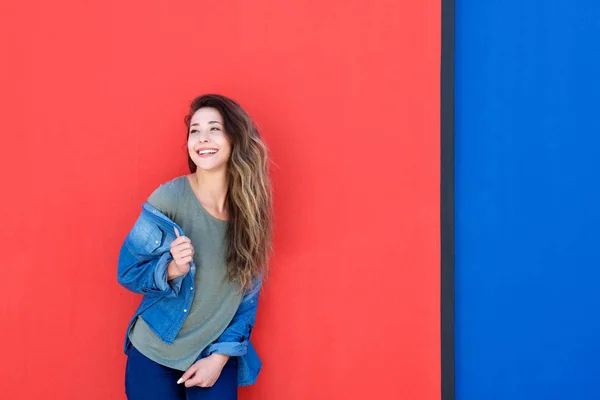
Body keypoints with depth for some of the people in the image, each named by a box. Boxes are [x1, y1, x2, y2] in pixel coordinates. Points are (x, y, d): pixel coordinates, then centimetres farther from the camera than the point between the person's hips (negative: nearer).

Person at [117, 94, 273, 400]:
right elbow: (128, 272, -7)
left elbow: (248, 294, 0)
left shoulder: (251, 207, -6)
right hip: (155, 352, -1)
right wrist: (172, 269, -25)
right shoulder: (170, 197, -14)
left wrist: (221, 355, -7)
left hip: (216, 356, 2)